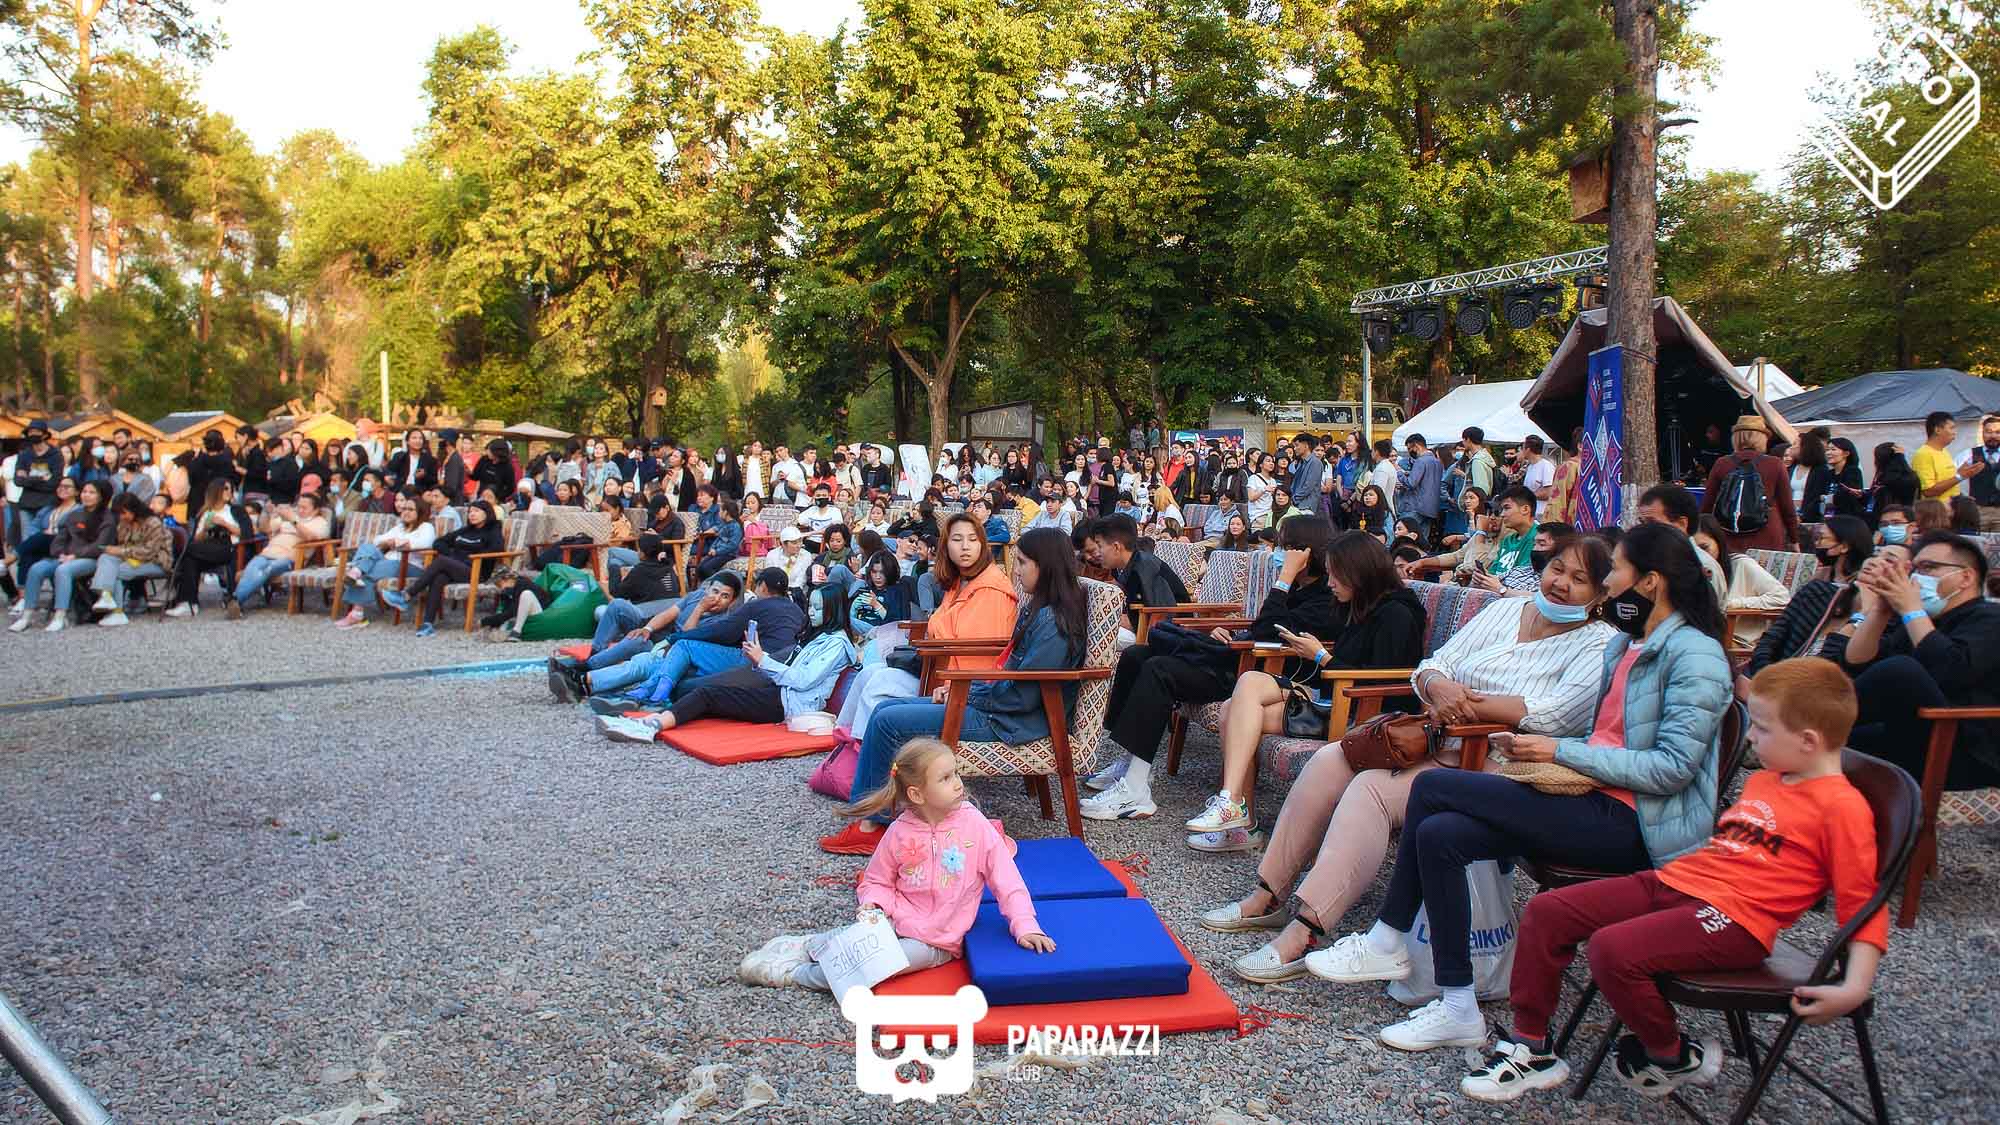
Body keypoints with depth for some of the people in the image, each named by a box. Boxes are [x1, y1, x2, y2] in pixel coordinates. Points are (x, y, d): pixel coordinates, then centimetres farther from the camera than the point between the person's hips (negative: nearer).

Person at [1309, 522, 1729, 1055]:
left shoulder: (1695, 656, -10)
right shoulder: (1624, 645, 19)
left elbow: (1673, 768, -18)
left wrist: (1561, 752, -16)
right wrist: (1533, 745, 1)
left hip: (1634, 825, -9)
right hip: (1596, 803, 9)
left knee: (1432, 786, -16)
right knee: (1439, 833, -12)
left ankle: (1387, 943, -2)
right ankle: (1458, 1010, -5)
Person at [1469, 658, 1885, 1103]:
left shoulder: (1843, 807, -7)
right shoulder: (1763, 780, 20)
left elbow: (1863, 904, -9)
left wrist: (1854, 989, -17)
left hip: (1731, 918, -9)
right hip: (1672, 881, 9)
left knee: (1612, 949, -31)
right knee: (1546, 911, -2)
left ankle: (1675, 1058, -3)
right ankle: (1529, 1046, 5)